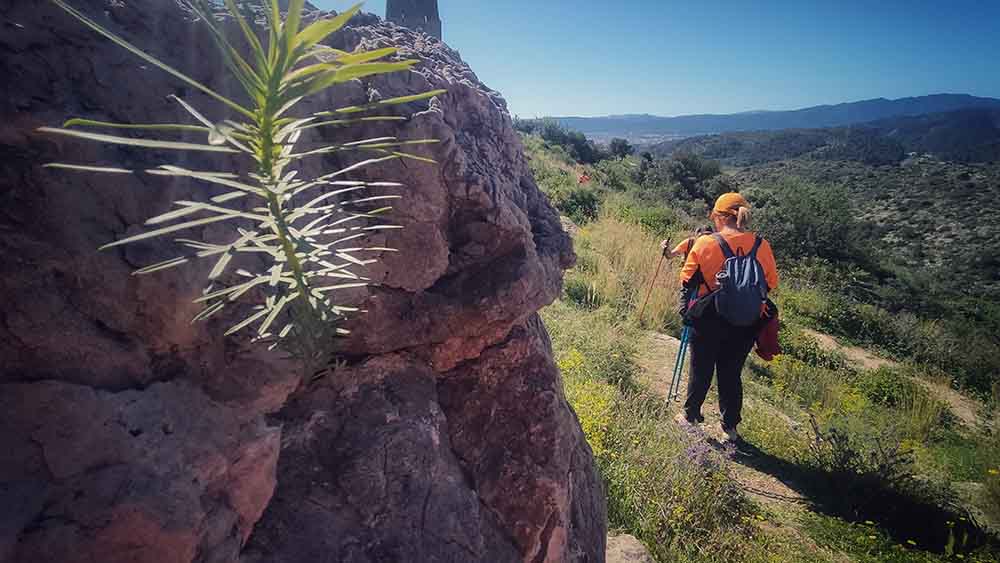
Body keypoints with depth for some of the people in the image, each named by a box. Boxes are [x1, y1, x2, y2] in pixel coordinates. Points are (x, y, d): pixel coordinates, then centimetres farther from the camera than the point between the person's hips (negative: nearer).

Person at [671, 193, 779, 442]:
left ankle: (690, 416, 31)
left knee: (701, 370, 14)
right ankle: (730, 427, 29)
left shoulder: (705, 243, -14)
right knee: (732, 373, 16)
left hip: (709, 320, -2)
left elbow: (688, 281, -6)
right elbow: (770, 285, 4)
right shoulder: (762, 246, -5)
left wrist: (685, 309, 10)